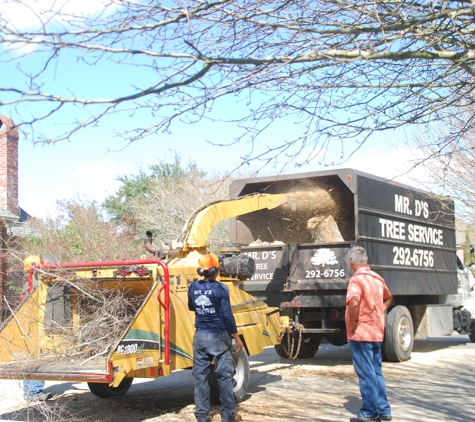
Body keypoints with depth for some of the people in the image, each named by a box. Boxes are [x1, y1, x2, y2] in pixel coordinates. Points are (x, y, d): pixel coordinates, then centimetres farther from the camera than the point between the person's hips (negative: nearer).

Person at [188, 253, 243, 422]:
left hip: (200, 336, 4)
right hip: (219, 336, -4)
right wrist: (237, 338, -4)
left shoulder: (194, 287, 2)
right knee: (225, 375, 5)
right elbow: (227, 316, -11)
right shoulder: (220, 289, -12)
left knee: (200, 376, 8)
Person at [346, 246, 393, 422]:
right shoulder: (378, 278, 10)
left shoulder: (357, 279, -16)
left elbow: (354, 302, -33)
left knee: (366, 374, -1)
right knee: (377, 372, 15)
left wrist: (352, 323, -20)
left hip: (360, 333, -8)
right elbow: (388, 298, 28)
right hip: (377, 333, 8)